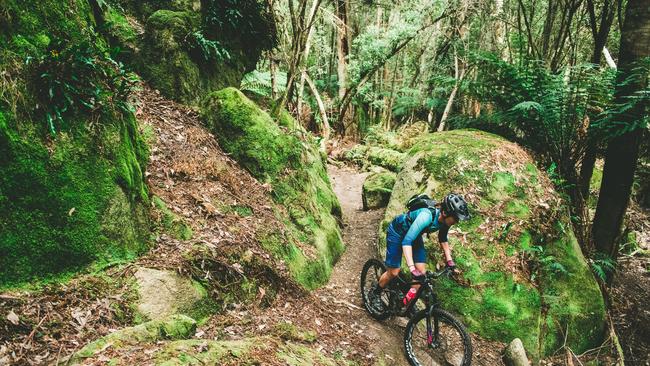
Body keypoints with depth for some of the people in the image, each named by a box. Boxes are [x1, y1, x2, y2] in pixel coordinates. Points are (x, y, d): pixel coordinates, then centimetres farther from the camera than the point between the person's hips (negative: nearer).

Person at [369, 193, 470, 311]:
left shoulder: (445, 219, -19)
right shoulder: (427, 216, -41)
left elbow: (443, 238, 3)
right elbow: (407, 241, -44)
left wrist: (449, 260, -5)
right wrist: (412, 269, -50)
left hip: (414, 235, 7)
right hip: (397, 232, -7)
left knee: (422, 272, -4)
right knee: (394, 272, -1)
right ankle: (375, 293, 25)